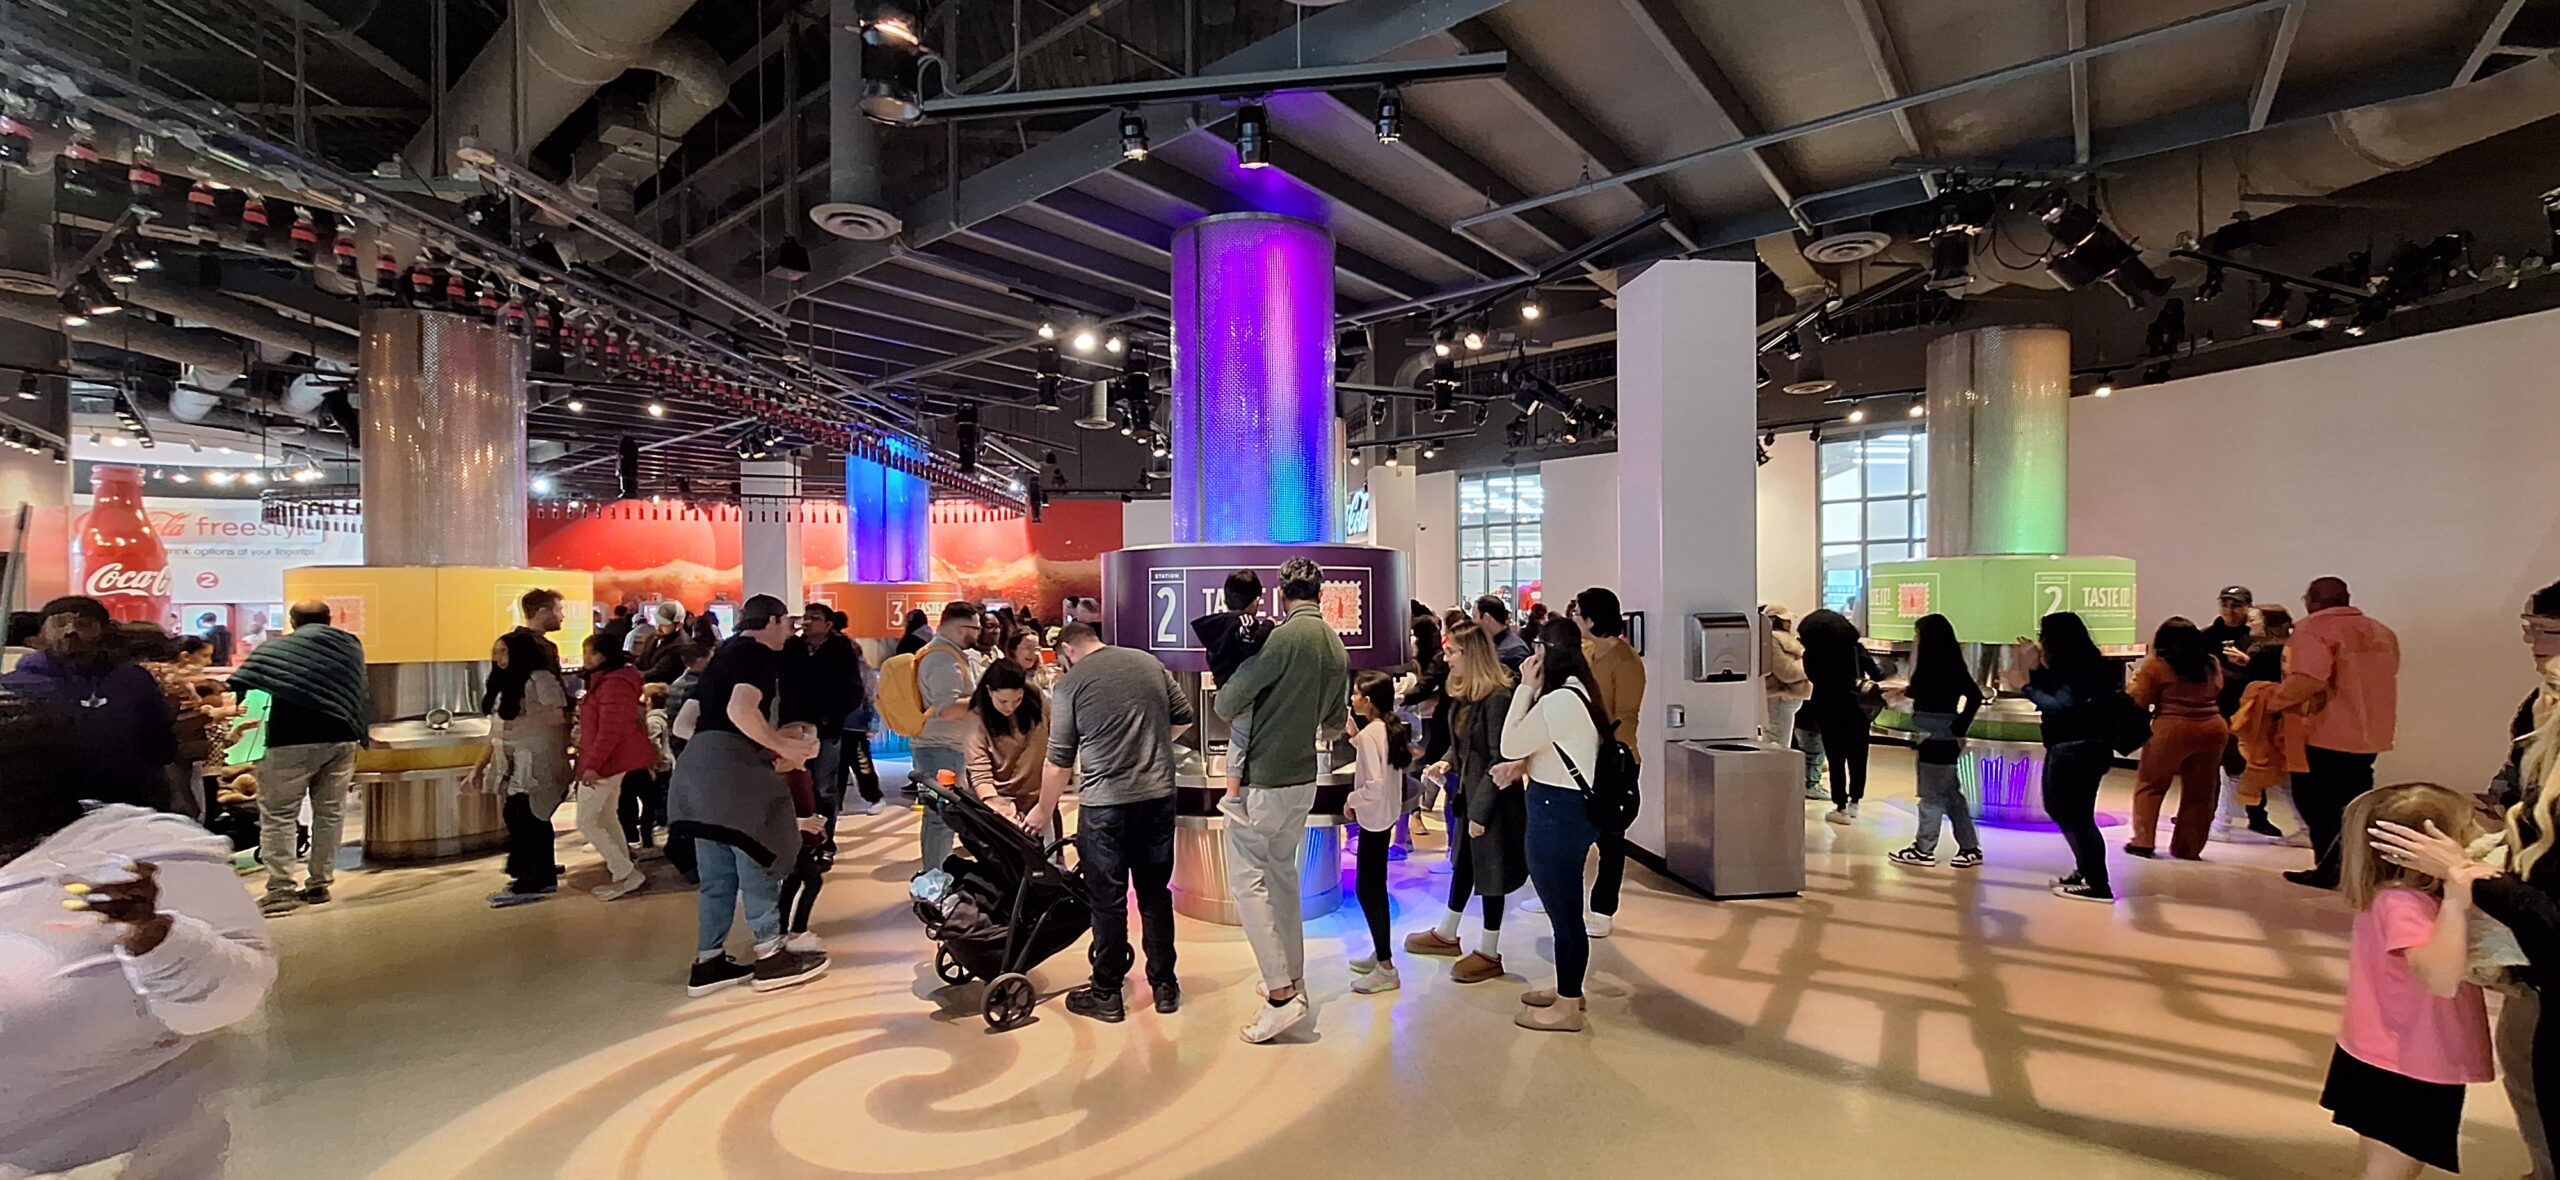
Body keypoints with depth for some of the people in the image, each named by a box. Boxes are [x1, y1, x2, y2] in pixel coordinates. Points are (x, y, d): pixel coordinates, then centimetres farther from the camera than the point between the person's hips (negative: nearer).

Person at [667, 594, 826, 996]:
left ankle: (709, 962, 18)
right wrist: (783, 745, -10)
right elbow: (741, 711, -21)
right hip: (730, 763, -9)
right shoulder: (761, 654, -3)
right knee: (756, 860, -1)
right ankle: (770, 956, 6)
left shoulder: (722, 656, 25)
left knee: (717, 873, 14)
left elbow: (682, 725, 23)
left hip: (698, 764, 9)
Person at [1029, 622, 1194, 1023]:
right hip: (1159, 797, 4)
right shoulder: (1148, 663, 7)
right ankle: (1164, 986, 24)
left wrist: (1044, 811, 12)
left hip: (1106, 804, -4)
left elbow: (1059, 761, -1)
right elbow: (1184, 717, 10)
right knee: (1155, 893, 15)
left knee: (1108, 900, 8)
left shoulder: (1070, 684, -4)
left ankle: (1106, 994, 19)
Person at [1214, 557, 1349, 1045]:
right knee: (1283, 875, 19)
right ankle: (1294, 979, 27)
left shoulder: (1285, 637, -18)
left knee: (1248, 880, -1)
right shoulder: (1337, 646, 5)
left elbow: (1227, 703, -15)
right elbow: (1336, 722, 16)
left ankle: (1281, 993, -3)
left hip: (1262, 781, -8)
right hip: (1303, 780, 8)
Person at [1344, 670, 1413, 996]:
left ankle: (1386, 969, 1)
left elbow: (1375, 785, -27)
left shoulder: (1370, 733, -21)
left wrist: (1351, 801, -12)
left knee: (1367, 890, -3)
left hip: (1374, 818, -10)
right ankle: (1380, 955, 27)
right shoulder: (1391, 728, 5)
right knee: (1375, 887, 17)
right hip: (1385, 816, 10)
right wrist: (1355, 737, 10)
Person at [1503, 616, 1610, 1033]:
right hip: (1570, 807, 10)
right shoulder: (1579, 692, 9)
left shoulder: (1559, 701, -22)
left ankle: (1567, 1007, 15)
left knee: (1563, 909, 2)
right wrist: (1524, 764, 0)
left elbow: (1508, 745, -15)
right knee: (1565, 906, 21)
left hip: (1556, 812, -10)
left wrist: (1526, 688, -13)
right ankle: (1568, 988, 36)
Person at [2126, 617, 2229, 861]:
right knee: (2200, 792, 13)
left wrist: (2137, 679, 10)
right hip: (2213, 729, 5)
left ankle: (2143, 841, 5)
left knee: (2150, 784, 8)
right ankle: (2188, 847, 19)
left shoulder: (2156, 665, -8)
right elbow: (2216, 691, 23)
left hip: (2172, 730, -5)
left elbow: (2139, 700, -7)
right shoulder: (2212, 663, 8)